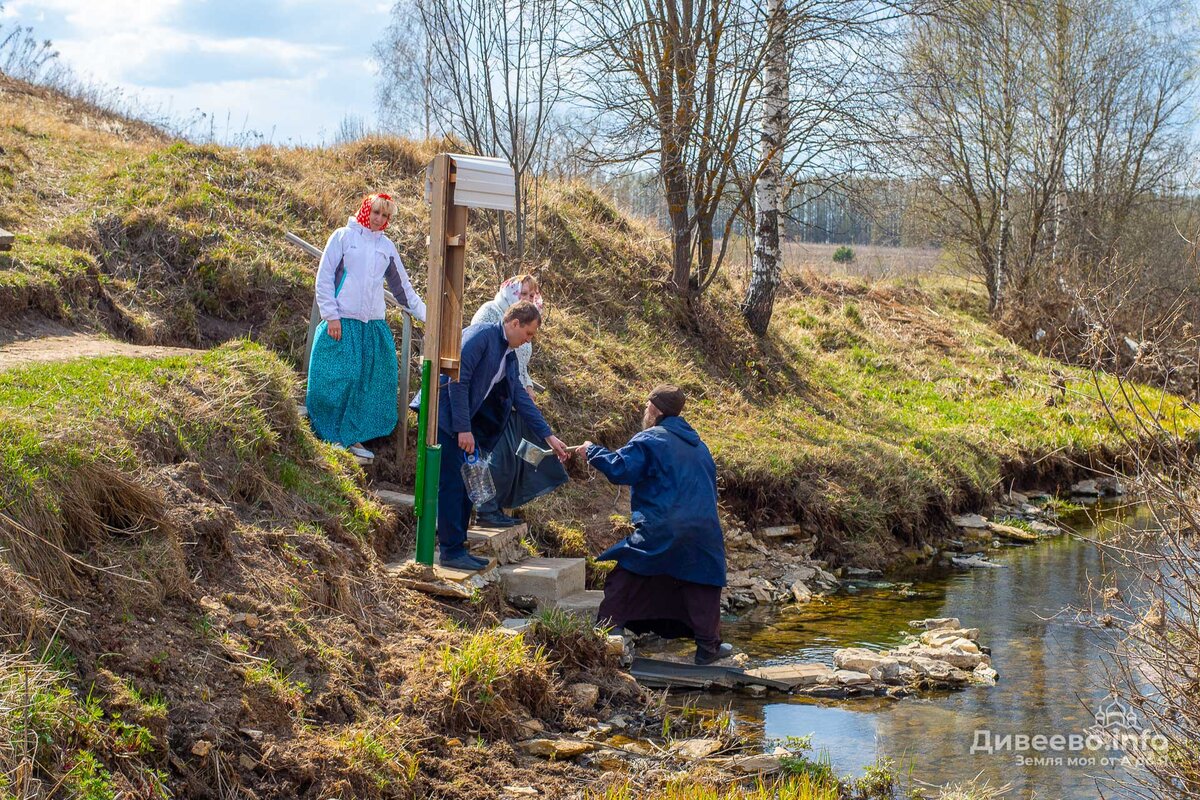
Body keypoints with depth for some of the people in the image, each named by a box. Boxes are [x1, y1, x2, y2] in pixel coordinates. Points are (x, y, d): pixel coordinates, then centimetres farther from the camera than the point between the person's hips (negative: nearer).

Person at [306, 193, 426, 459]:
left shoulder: (386, 246, 14)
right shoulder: (343, 236, 1)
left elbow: (403, 287, 21)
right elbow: (324, 278, -1)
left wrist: (426, 314, 16)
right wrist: (331, 316, -9)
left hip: (374, 325, 5)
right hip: (342, 323, -5)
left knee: (371, 382, 1)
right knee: (337, 380, -7)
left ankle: (353, 437, 9)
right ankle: (331, 437, 3)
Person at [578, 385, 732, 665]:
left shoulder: (649, 440, -4)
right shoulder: (699, 446, 20)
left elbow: (620, 468, -13)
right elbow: (711, 487, 26)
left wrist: (593, 451, 0)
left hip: (658, 532, -5)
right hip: (702, 532, 5)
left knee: (623, 577, 6)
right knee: (702, 588, 14)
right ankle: (708, 645, 10)